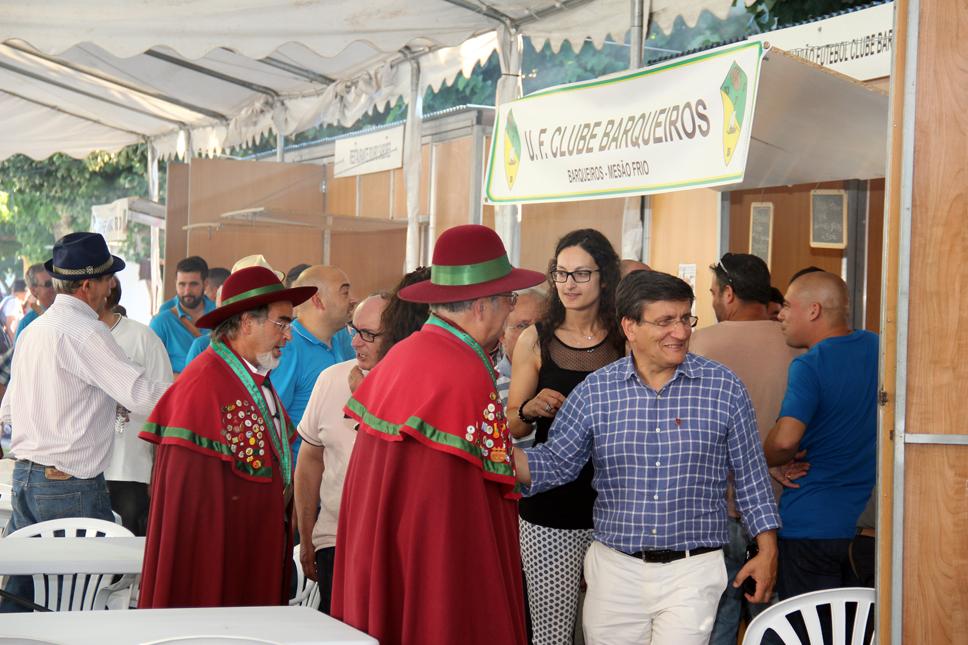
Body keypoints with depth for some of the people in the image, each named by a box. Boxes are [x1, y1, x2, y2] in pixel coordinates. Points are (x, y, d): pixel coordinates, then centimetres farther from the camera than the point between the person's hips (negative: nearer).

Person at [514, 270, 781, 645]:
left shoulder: (724, 388, -1)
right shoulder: (595, 390, 1)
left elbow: (750, 475, 6)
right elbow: (557, 462, 3)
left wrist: (767, 551, 4)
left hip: (692, 572, -1)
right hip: (615, 569, 2)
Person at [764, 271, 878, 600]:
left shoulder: (808, 366, -17)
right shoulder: (876, 347, 5)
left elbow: (784, 440, -29)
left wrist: (772, 461, -8)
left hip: (810, 525, -7)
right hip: (868, 522, 7)